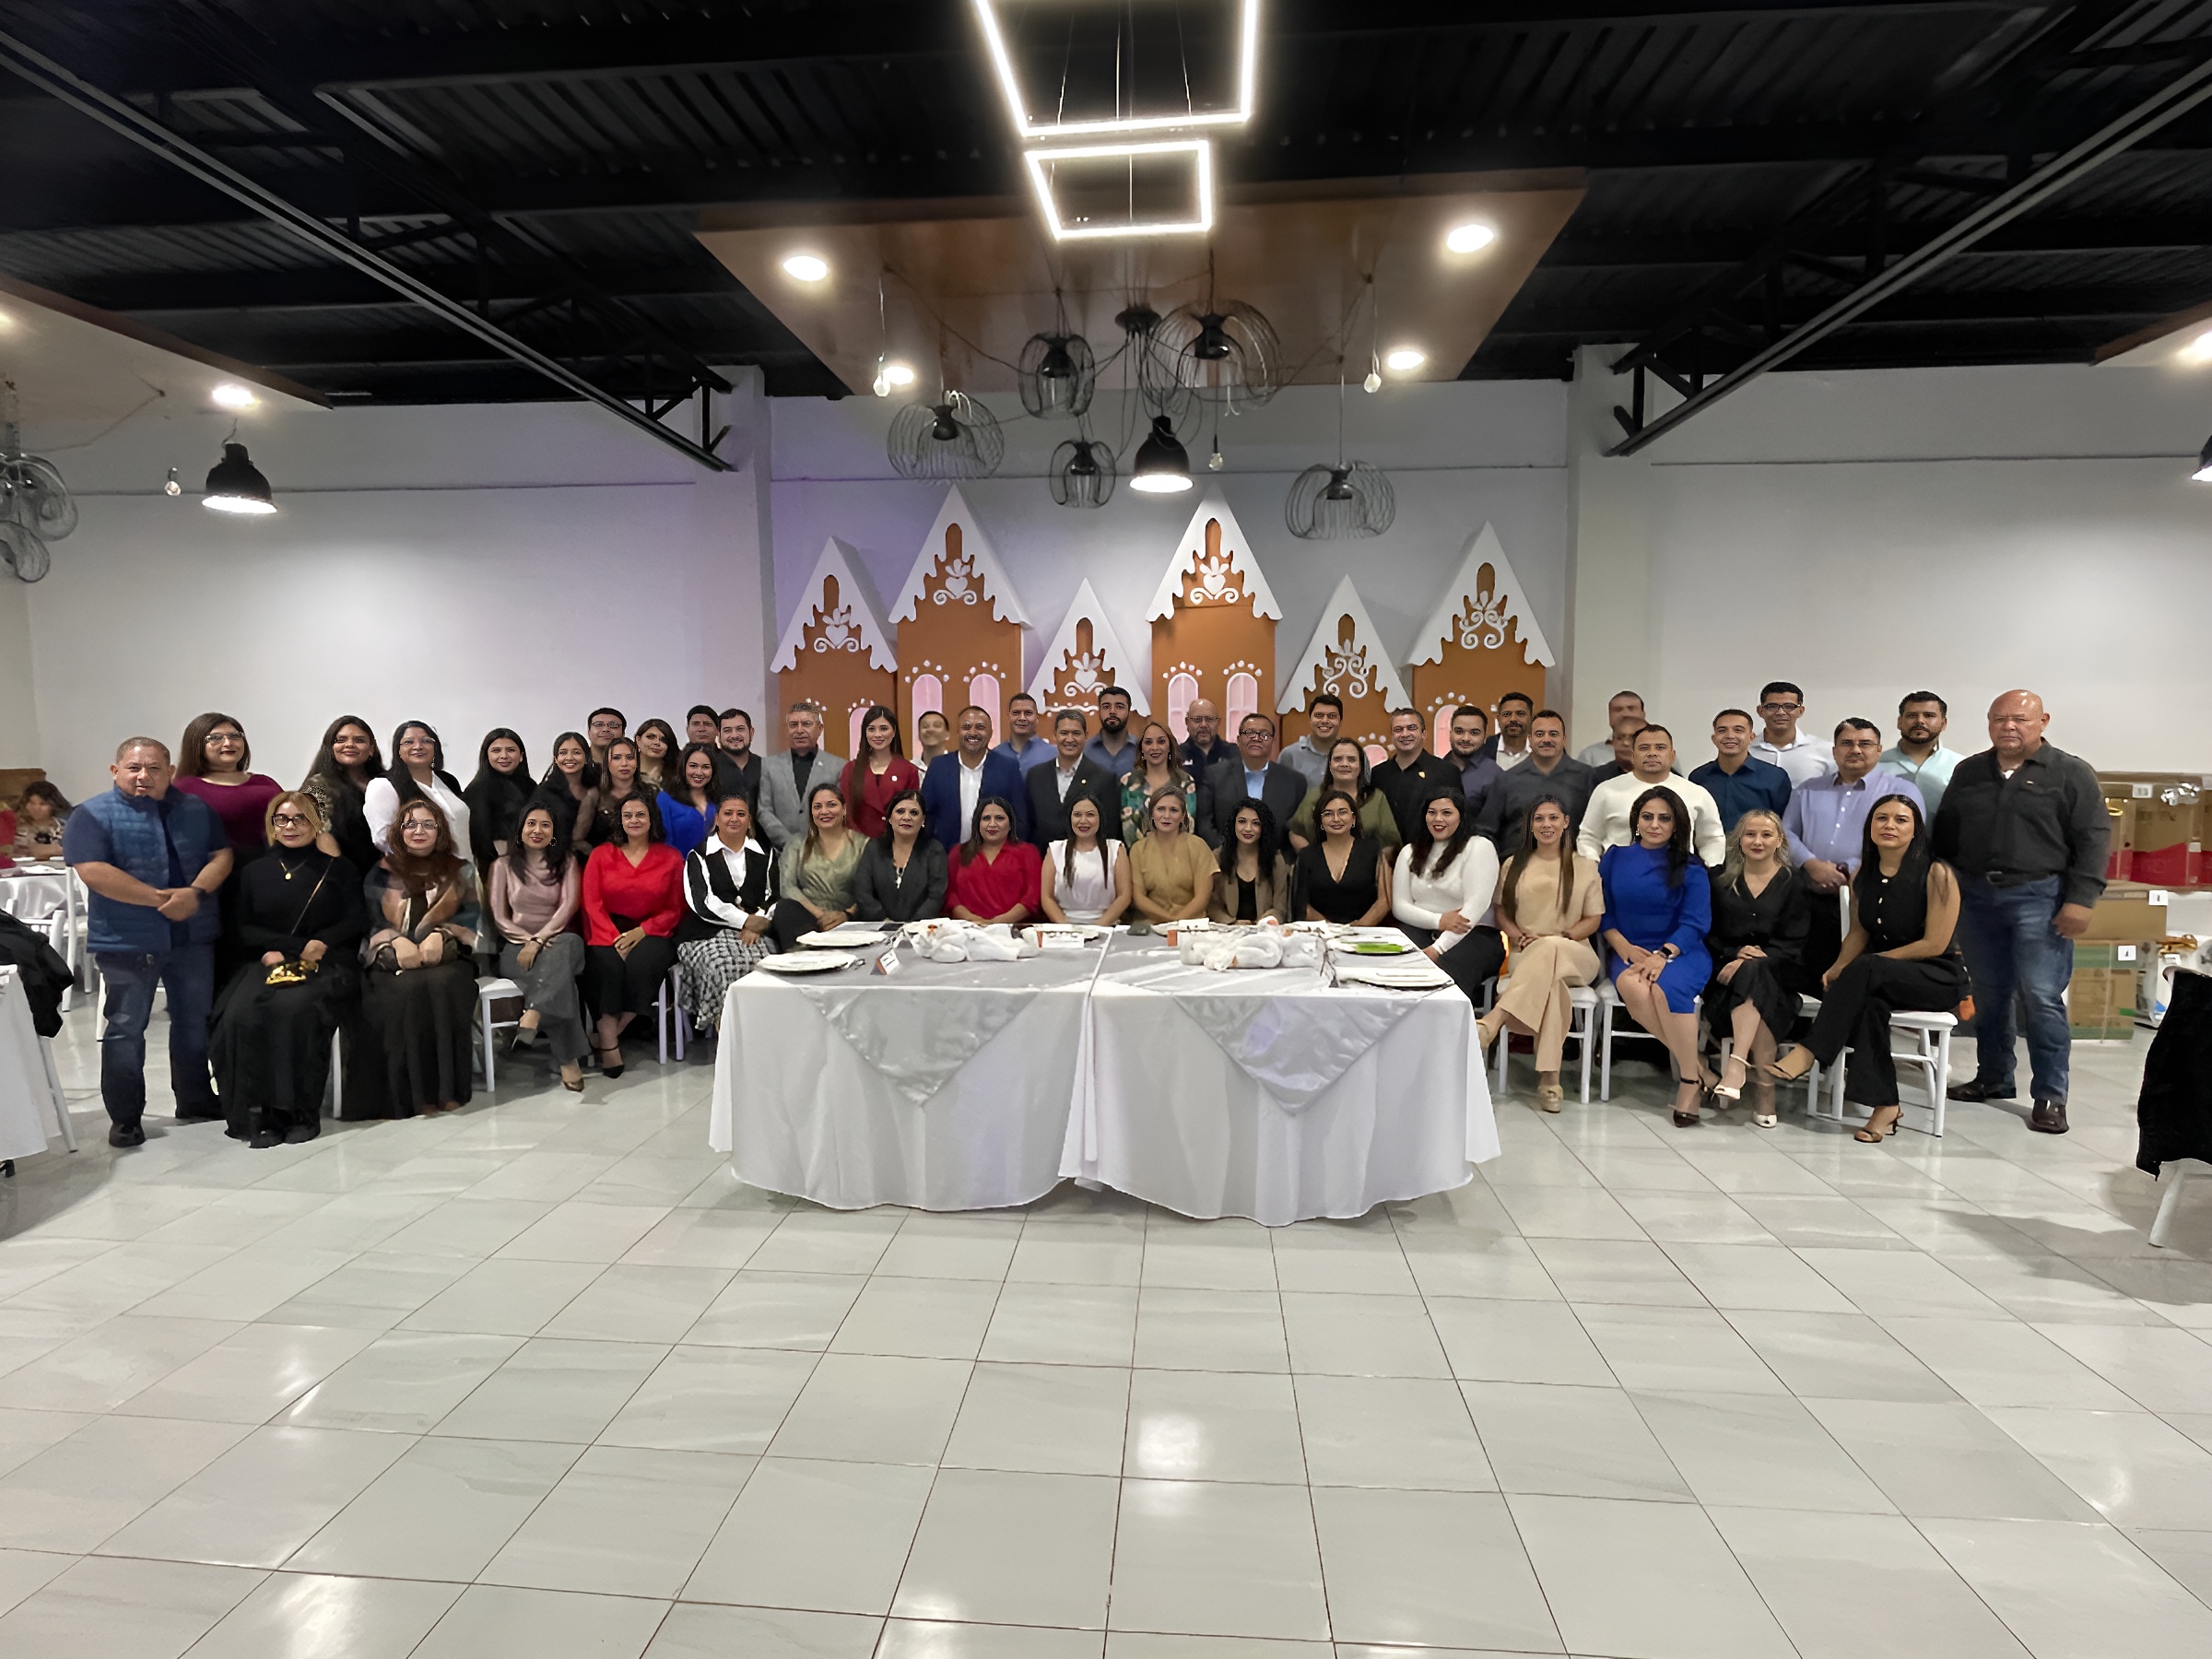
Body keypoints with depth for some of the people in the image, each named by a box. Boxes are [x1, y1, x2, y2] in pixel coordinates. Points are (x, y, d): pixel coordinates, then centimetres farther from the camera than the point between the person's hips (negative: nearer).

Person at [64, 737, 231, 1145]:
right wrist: (160, 898, -18)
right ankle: (125, 1117, 10)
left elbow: (221, 855, 4)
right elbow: (92, 872, -16)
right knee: (126, 1027, 0)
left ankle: (196, 1101, 25)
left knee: (195, 1021, 12)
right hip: (126, 940, -4)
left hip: (194, 936, 4)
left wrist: (196, 893, -15)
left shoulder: (196, 809, 9)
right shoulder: (93, 815, -4)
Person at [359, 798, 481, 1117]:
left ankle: (448, 1089, -32)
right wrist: (395, 942, -16)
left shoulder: (460, 871, 16)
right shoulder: (381, 875, 16)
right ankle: (413, 1093, -30)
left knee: (442, 986, -35)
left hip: (447, 956, 0)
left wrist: (441, 935, -15)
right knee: (406, 990, -34)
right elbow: (369, 922, 6)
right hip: (393, 960, 0)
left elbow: (472, 917, 5)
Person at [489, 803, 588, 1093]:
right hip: (516, 947, 0)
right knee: (559, 972, -35)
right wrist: (529, 940, -11)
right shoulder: (503, 865, 14)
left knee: (571, 943, -40)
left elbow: (569, 905, -2)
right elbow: (499, 918, 7)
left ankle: (533, 1016, -51)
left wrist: (540, 940, -16)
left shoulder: (566, 863, 14)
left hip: (559, 941, 1)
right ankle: (568, 1059, -41)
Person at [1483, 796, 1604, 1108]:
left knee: (1550, 950, -41)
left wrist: (1560, 938, -11)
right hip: (1526, 956, 1)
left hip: (1574, 956, -1)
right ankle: (1549, 1077, -45)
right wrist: (1520, 936, -7)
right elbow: (1501, 913, 15)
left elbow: (1593, 919, 7)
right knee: (1550, 979, -38)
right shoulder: (1514, 865, 16)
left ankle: (1492, 1022, -52)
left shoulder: (1585, 867, 12)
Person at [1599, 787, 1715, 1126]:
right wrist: (1624, 948, -8)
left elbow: (1695, 923, -3)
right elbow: (1603, 912, 9)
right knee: (1633, 987, -36)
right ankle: (1693, 1063, -19)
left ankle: (1690, 1079, -21)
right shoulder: (1615, 858, 11)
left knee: (1666, 987, -37)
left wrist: (1662, 955, -19)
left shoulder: (1690, 870, 6)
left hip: (1680, 953, -1)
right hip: (1631, 953, 1)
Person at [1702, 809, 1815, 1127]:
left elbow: (1793, 942, -2)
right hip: (1729, 968, 1)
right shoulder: (1722, 882, 14)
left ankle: (1738, 1062, -41)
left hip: (1778, 969, -1)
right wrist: (1735, 953, -13)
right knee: (1762, 1001, -32)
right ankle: (1765, 1085, -36)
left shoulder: (1794, 883, 8)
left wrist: (1748, 962, -17)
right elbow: (1710, 936, 9)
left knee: (1754, 975, -36)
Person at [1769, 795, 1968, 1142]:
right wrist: (1838, 968, -9)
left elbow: (1935, 944, -14)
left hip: (1939, 977, -4)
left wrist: (1862, 965, -14)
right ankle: (1884, 1104, -27)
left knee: (1865, 970, -35)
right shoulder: (1863, 876, 7)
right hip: (1877, 980, 4)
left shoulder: (1936, 874, -11)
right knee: (1868, 1002, -33)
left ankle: (1808, 1053, -33)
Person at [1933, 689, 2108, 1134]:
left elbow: (2092, 839, -5)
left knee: (2042, 997, -6)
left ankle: (2050, 1095, 3)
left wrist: (2080, 899, -12)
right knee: (1987, 993, 11)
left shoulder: (2071, 773, 0)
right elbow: (1944, 833, 17)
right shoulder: (1968, 772, 12)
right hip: (1976, 896, 4)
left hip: (2038, 897, -4)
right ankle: (1993, 1079, 23)